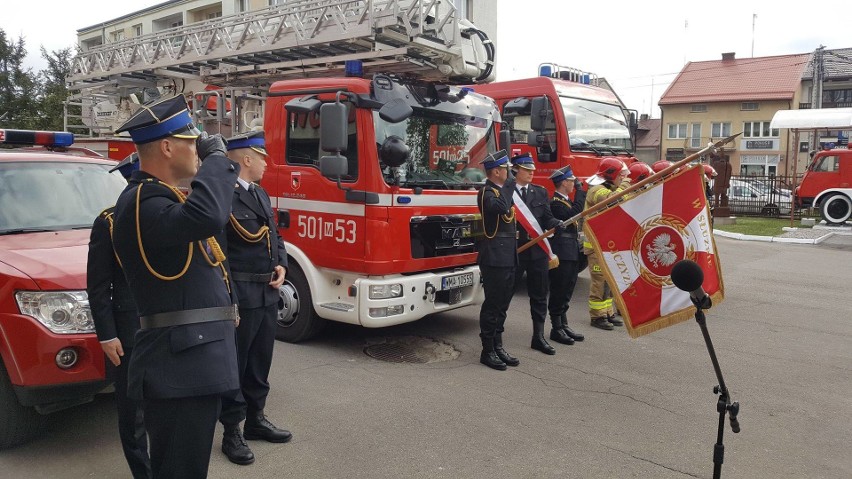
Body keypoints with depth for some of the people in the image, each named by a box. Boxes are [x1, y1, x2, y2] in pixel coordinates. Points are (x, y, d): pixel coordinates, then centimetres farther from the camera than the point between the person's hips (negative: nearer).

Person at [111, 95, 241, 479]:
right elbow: (206, 217, -36)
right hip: (179, 366, -11)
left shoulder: (159, 196, 16)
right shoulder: (141, 202, -18)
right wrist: (216, 157, -23)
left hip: (195, 361, 11)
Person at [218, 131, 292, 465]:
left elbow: (275, 236, 20)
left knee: (260, 361, 18)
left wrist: (281, 266, 1)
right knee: (234, 364, 5)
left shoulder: (261, 194, 14)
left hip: (268, 294, 9)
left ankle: (256, 419, 34)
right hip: (239, 296, -8)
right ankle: (231, 432, 18)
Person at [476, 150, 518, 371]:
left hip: (508, 256, 9)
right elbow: (501, 207, -32)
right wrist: (510, 184, -21)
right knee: (492, 304, -3)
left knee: (502, 303, 13)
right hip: (494, 257, -9)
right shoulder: (487, 192, -12)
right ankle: (487, 351, 5)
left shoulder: (502, 190, 18)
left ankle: (498, 346, 22)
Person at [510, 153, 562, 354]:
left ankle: (538, 337, 21)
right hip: (514, 250, -4)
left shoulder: (541, 192, 12)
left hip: (538, 250, 5)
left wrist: (557, 224, -12)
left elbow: (547, 219, 8)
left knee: (539, 296, 10)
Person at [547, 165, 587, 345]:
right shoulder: (555, 203, -14)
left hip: (571, 252, 10)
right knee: (559, 291, -2)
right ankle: (556, 329, 7)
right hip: (562, 253, -10)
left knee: (566, 291, 15)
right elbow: (573, 214, -28)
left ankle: (564, 326, 24)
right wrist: (580, 190, -19)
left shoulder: (566, 200, 16)